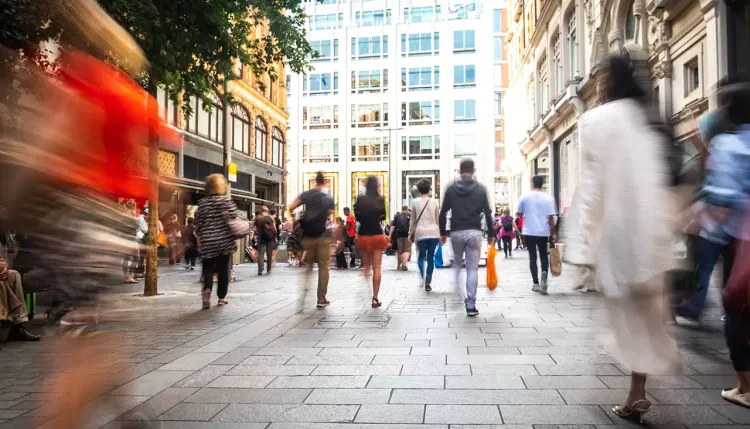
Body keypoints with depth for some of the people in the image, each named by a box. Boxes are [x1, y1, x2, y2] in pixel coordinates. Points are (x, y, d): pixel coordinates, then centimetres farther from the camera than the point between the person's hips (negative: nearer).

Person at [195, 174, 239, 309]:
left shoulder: (202, 203, 4)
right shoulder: (226, 200, -5)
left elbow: (198, 224, 7)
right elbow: (233, 219, -10)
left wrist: (200, 239, 18)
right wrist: (234, 236, 6)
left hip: (208, 242, 2)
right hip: (224, 240, -1)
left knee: (208, 268, 8)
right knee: (223, 269, 8)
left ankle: (207, 288, -19)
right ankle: (222, 297, 13)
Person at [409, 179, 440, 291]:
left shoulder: (415, 202, 1)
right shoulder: (434, 202, 4)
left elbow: (413, 219, 6)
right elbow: (437, 219, 10)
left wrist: (410, 233, 16)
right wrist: (440, 233, 20)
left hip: (420, 232, -1)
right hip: (433, 232, 1)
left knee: (421, 256, 11)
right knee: (431, 257, 8)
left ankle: (423, 277, -14)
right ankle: (428, 282, 5)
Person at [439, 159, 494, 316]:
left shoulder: (451, 188, 3)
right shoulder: (480, 189, 3)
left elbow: (443, 213, 2)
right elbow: (487, 213, 3)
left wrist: (442, 233, 10)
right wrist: (490, 235, 10)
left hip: (456, 232, 1)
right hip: (474, 232, -1)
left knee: (457, 265, 20)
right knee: (472, 269, 1)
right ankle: (470, 305, -1)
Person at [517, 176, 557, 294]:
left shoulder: (525, 197, -3)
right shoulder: (548, 198, -4)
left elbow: (520, 213, 8)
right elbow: (551, 218, -6)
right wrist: (553, 233, 2)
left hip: (529, 232, 0)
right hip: (543, 232, 0)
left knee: (532, 257, 7)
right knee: (544, 256, 15)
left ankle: (536, 283, 4)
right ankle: (544, 272, -12)